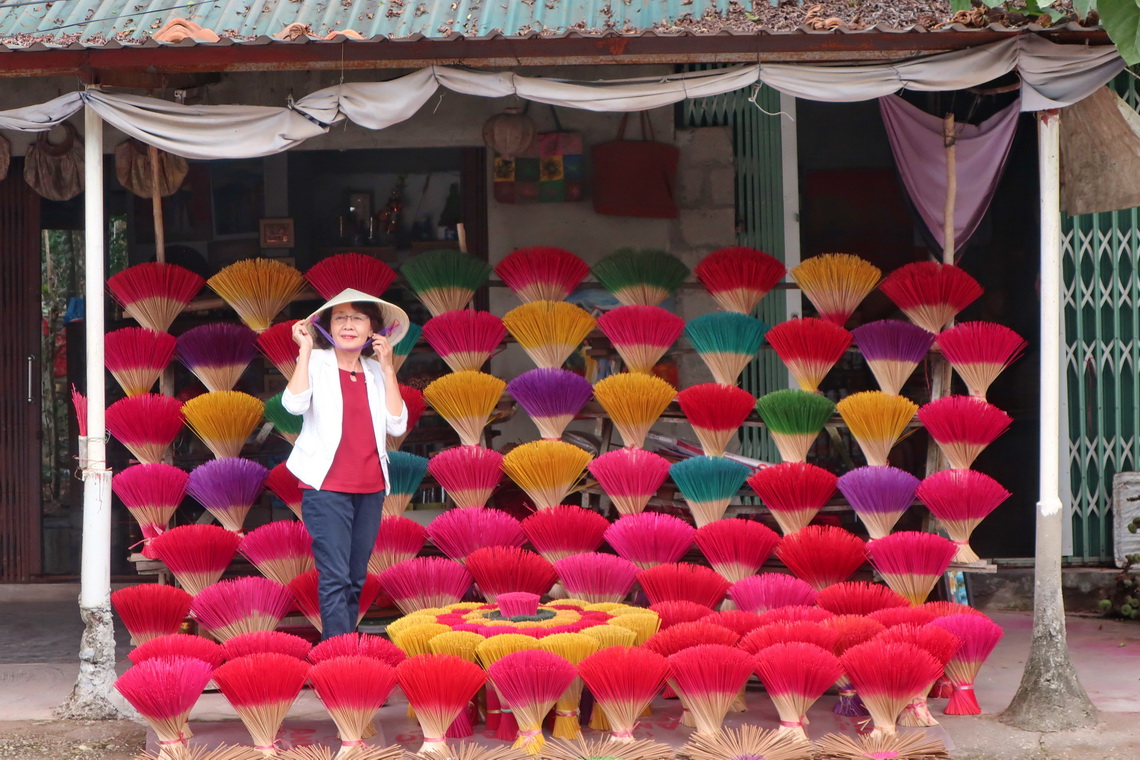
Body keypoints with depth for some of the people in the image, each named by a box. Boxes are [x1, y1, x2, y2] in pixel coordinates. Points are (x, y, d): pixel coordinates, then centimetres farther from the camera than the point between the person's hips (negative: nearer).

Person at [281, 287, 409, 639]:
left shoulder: (376, 371, 11)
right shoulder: (317, 363, 0)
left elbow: (397, 425, -1)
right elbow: (295, 404, -19)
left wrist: (387, 367, -2)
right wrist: (305, 349, -13)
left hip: (370, 490, 5)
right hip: (327, 488, -5)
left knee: (356, 580, 9)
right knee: (335, 579, -12)